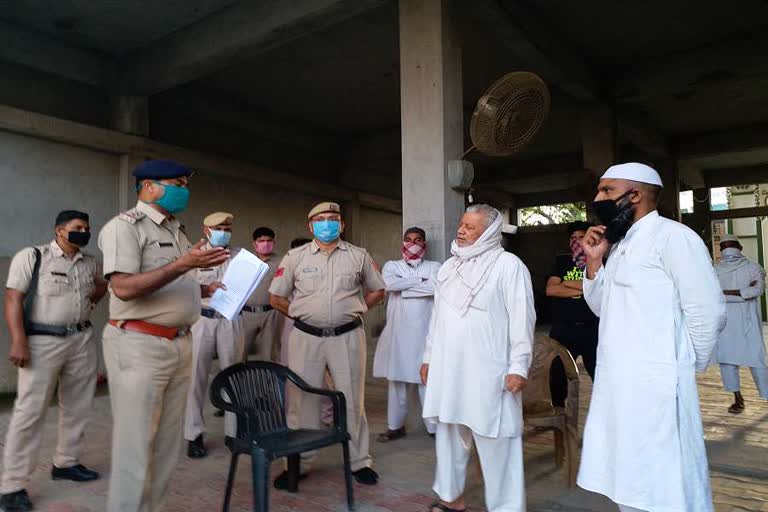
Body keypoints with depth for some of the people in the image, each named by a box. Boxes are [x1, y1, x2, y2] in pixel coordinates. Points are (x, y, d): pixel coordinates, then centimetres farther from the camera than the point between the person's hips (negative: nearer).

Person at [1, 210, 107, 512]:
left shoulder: (90, 263, 11)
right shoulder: (31, 257, -6)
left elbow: (99, 291, 30)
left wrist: (99, 289, 6)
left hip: (82, 339, 6)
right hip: (43, 342, -6)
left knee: (78, 406, 11)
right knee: (30, 410, -5)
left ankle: (66, 463, 28)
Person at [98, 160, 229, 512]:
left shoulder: (176, 230, 17)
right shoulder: (125, 227, -8)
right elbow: (124, 288, -21)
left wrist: (205, 290, 7)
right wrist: (183, 264, -27)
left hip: (179, 344, 8)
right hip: (139, 345, -8)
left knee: (168, 442, 14)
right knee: (135, 443, 1)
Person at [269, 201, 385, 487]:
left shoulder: (359, 256, 6)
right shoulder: (295, 257, 4)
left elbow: (377, 291, 16)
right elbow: (276, 297, 9)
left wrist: (354, 311, 8)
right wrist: (300, 315, 6)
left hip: (347, 337, 0)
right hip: (306, 337, 0)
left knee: (352, 399, 7)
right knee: (303, 399, 6)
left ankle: (359, 461, 21)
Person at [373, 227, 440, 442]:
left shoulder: (434, 267, 6)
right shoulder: (392, 266, 10)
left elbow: (438, 287, -15)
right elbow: (390, 283, -13)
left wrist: (405, 287, -10)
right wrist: (421, 281, -7)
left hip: (424, 331, -1)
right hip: (398, 331, 2)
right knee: (397, 379, 9)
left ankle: (435, 426, 13)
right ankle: (396, 426, 22)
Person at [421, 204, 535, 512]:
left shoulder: (508, 265, -6)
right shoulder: (449, 266, 14)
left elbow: (522, 318, -10)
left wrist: (518, 366, -14)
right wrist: (428, 357, 17)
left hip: (488, 371, -6)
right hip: (448, 368, 7)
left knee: (495, 442, 0)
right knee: (449, 433, 15)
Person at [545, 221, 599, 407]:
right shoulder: (562, 261, 12)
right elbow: (550, 289, -2)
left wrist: (568, 283, -5)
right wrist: (584, 289, -7)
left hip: (592, 329, -2)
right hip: (563, 328, 2)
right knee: (557, 375, 7)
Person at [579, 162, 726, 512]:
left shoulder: (671, 236, -12)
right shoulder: (620, 244, 15)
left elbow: (708, 312, -14)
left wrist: (684, 369, -2)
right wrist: (594, 262, 3)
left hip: (654, 386, -9)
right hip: (615, 384, 9)